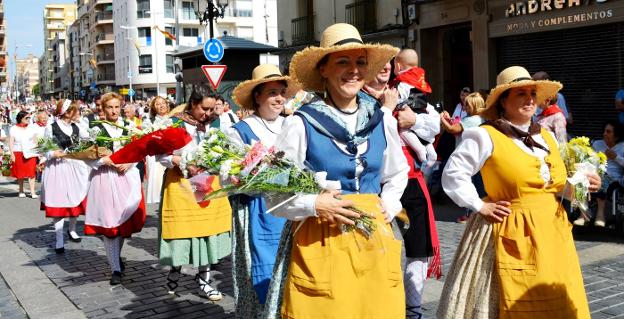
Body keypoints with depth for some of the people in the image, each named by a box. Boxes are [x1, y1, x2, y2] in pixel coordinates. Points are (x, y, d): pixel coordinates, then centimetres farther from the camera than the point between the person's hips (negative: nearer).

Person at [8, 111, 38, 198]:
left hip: (30, 153, 1)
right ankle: (21, 191, 18)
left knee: (31, 172, -7)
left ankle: (32, 192, -7)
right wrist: (12, 154, -8)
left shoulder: (31, 128, 7)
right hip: (18, 153, -1)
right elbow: (11, 143, -1)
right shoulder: (13, 129, 1)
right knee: (20, 172, 5)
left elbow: (34, 141, 11)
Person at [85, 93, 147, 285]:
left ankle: (116, 255, 29)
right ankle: (115, 269, 6)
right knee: (108, 222, -3)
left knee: (126, 218, 0)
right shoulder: (96, 129, 0)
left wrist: (128, 163, -8)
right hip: (105, 178, -2)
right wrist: (112, 162, -14)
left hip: (128, 176, 3)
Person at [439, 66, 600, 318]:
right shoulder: (486, 136, -8)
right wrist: (480, 206, -10)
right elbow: (453, 174, -9)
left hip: (553, 232, 7)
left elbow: (556, 185, 21)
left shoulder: (547, 137, 15)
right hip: (513, 233, -7)